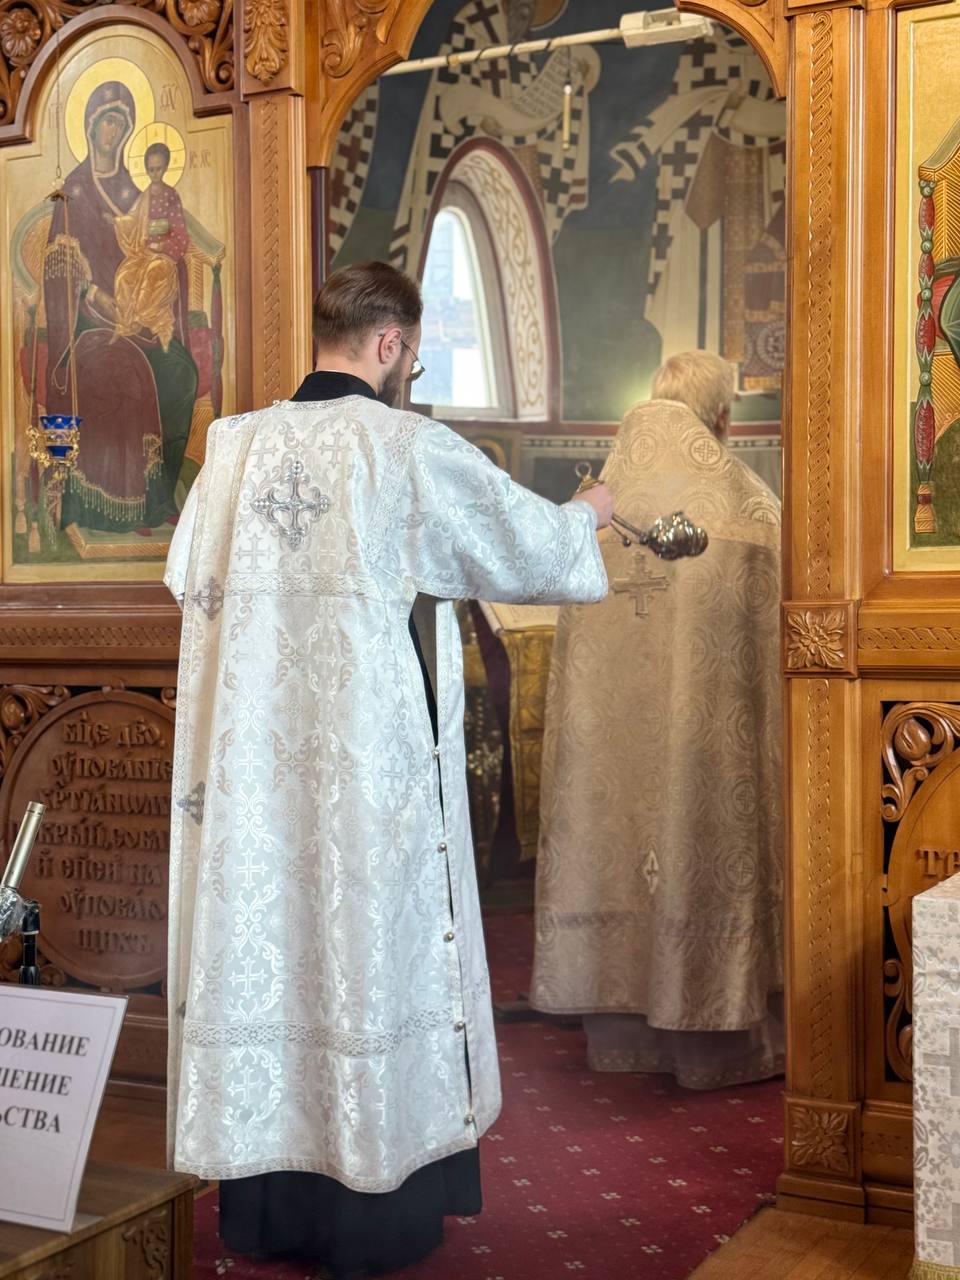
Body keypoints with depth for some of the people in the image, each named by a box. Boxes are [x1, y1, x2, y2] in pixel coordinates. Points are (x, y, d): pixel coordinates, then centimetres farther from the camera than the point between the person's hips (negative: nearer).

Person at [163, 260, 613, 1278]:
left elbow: (188, 576, 15)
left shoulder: (233, 447, 4)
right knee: (368, 949, 6)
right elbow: (535, 542, 2)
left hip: (250, 766, 5)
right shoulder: (412, 451, -9)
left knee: (261, 941, 12)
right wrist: (588, 513, 23)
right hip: (368, 766, -5)